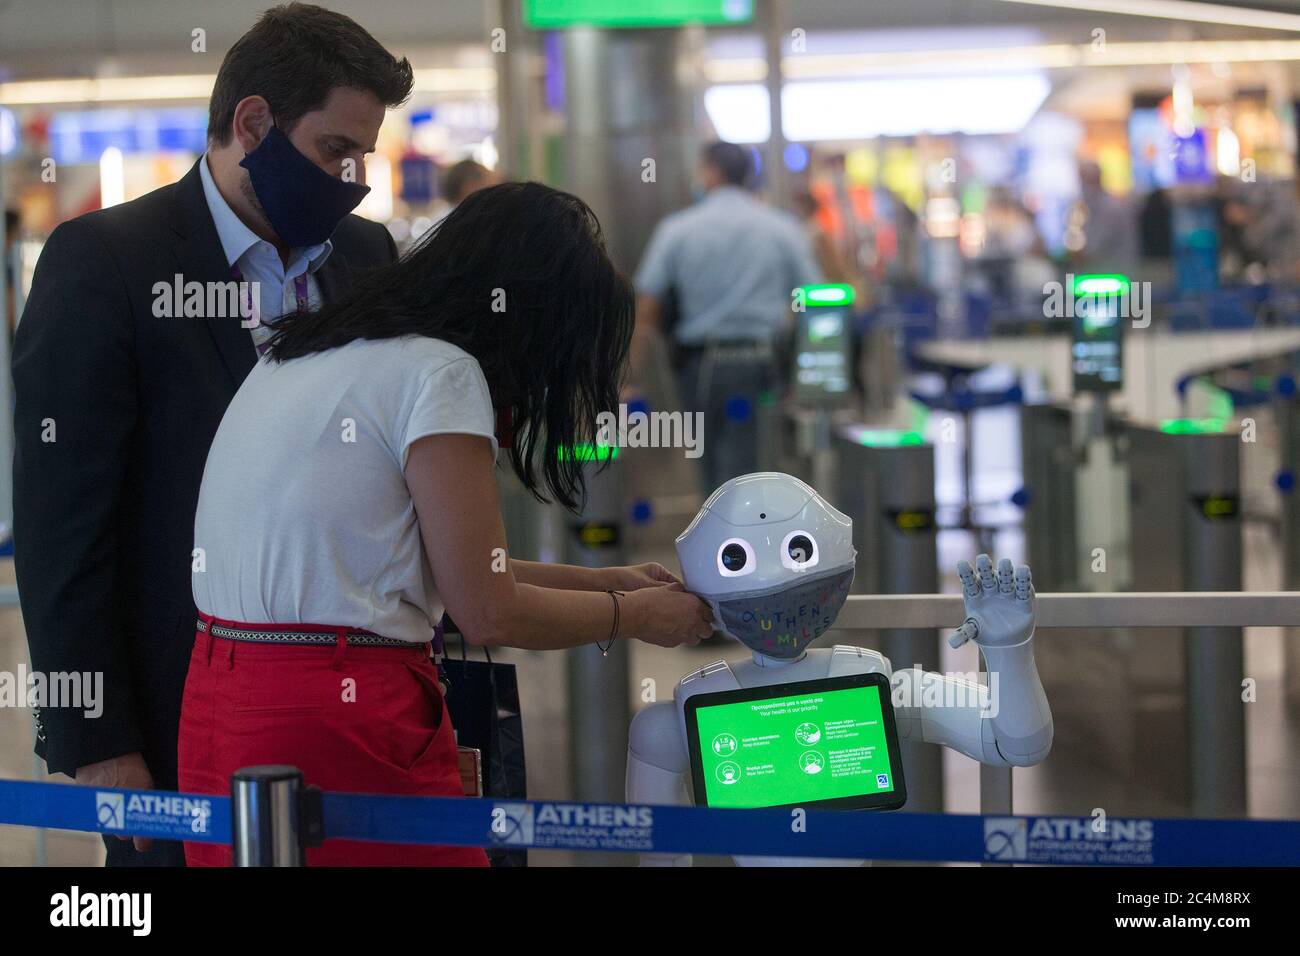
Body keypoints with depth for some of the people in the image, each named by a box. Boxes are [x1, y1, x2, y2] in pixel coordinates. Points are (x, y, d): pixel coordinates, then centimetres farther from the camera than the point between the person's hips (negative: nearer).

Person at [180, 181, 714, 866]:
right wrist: (636, 615, 6)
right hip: (336, 724, -9)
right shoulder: (438, 373, -10)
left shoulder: (313, 353, 16)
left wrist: (600, 581, 26)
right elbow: (488, 614, -10)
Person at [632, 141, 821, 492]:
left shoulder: (676, 230, -1)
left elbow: (646, 310, -3)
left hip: (698, 361, 0)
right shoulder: (782, 229, 1)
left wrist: (630, 372, 1)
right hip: (761, 360, 0)